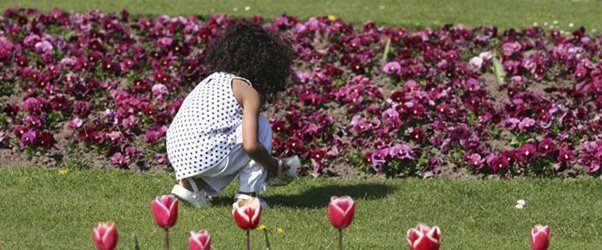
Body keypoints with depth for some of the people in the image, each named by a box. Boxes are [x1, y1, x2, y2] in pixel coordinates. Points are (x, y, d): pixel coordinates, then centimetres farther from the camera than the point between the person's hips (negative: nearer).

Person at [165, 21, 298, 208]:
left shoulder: (211, 79, 23)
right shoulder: (250, 92, -1)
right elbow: (251, 145, -13)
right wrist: (274, 166, 7)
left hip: (177, 158, 7)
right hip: (206, 158, -7)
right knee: (261, 127, 11)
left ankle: (190, 184, 13)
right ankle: (247, 196, 7)